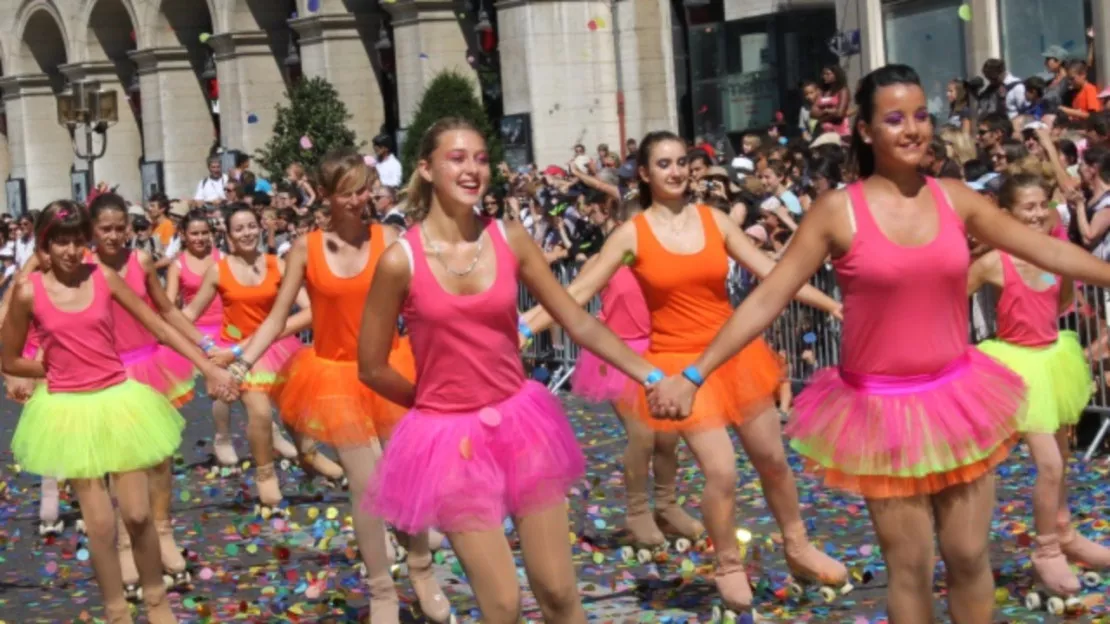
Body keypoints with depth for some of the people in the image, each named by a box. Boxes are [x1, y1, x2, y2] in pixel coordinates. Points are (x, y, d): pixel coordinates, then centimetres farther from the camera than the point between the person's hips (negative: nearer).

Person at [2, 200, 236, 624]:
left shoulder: (104, 277, -4)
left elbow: (159, 326, -1)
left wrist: (209, 368, -6)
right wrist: (59, 369, 1)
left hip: (118, 401, 1)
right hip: (70, 409, -1)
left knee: (138, 514, 4)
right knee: (101, 524, 1)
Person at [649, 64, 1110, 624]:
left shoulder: (955, 199, 0)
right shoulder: (838, 211, -10)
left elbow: (1047, 250, 8)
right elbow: (766, 299, -10)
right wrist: (694, 375, -16)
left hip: (956, 398, 3)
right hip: (881, 408, -3)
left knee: (970, 556, 9)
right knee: (909, 566, 6)